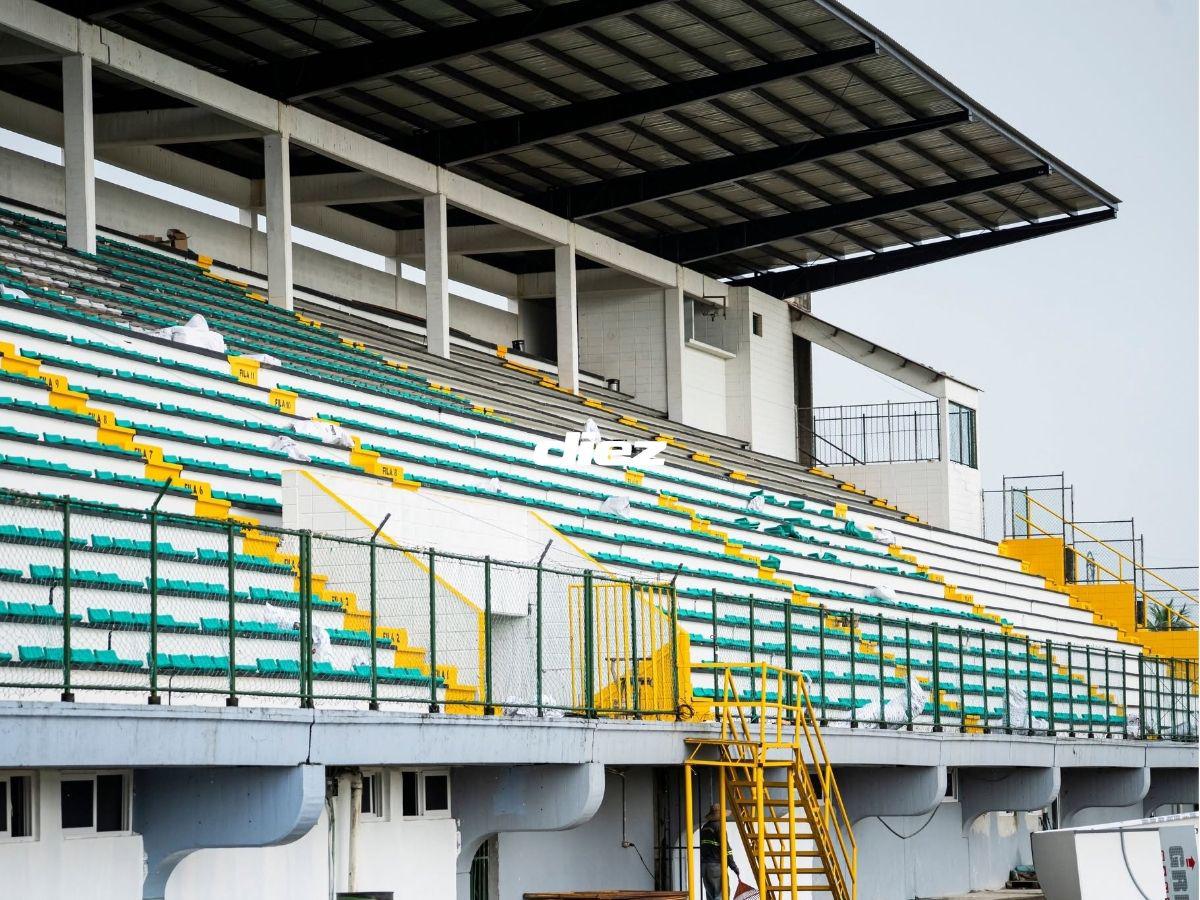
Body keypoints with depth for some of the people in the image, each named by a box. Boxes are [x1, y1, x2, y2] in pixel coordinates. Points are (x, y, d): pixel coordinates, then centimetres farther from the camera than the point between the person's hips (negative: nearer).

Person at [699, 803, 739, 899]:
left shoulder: (704, 827, 16)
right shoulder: (719, 826, -8)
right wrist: (735, 868, -10)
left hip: (704, 865, 8)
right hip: (716, 865, -8)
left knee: (710, 896, 10)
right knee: (722, 894, -9)